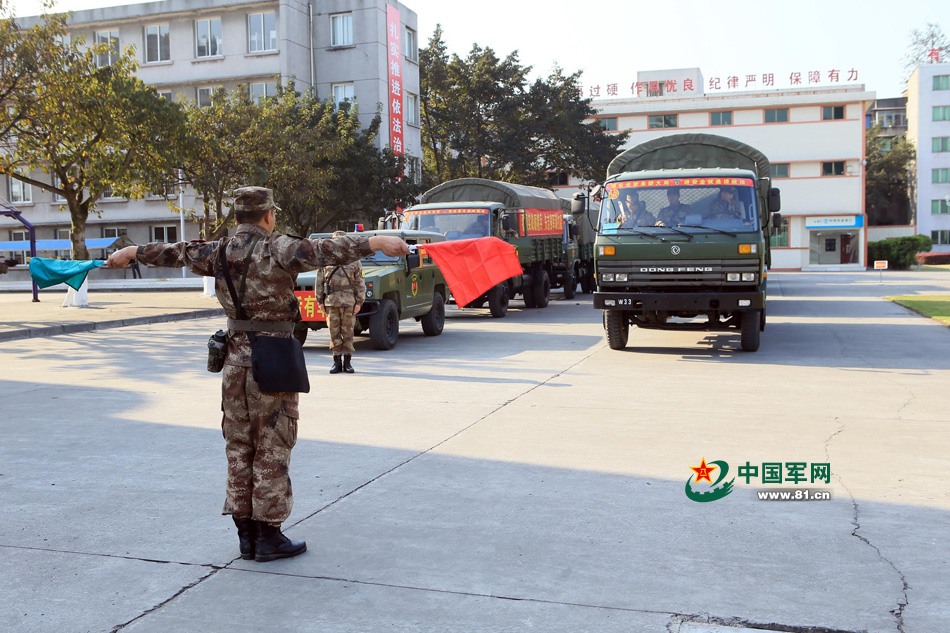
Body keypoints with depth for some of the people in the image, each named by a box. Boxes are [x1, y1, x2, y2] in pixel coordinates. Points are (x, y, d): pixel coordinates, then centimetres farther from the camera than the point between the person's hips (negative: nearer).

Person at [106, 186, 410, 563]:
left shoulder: (218, 252, 6)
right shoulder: (276, 249, -13)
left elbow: (175, 253, 20)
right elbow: (321, 252, -27)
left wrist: (131, 253, 36)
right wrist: (375, 243, -33)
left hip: (235, 359, 6)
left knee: (239, 448, 13)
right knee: (272, 449, 2)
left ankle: (245, 534, 21)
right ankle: (268, 536, 8)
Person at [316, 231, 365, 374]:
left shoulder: (354, 261, 7)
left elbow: (359, 283, 4)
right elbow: (319, 282, 10)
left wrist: (359, 302, -3)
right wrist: (320, 300, 3)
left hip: (348, 301, -1)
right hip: (331, 301, 1)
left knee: (348, 331, 1)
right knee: (334, 331, 3)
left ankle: (347, 362, 8)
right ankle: (337, 361, 10)